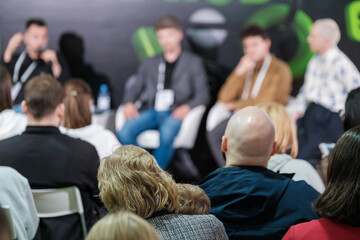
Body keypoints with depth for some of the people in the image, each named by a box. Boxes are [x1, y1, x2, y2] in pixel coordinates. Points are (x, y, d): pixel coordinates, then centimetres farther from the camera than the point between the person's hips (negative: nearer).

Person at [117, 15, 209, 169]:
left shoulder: (193, 62, 18)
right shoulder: (149, 64, 28)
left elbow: (203, 94, 8)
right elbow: (135, 89, 24)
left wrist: (187, 107, -13)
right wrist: (129, 103, 0)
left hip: (174, 112, -3)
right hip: (150, 110, 3)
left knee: (166, 135, -38)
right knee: (124, 133, -28)